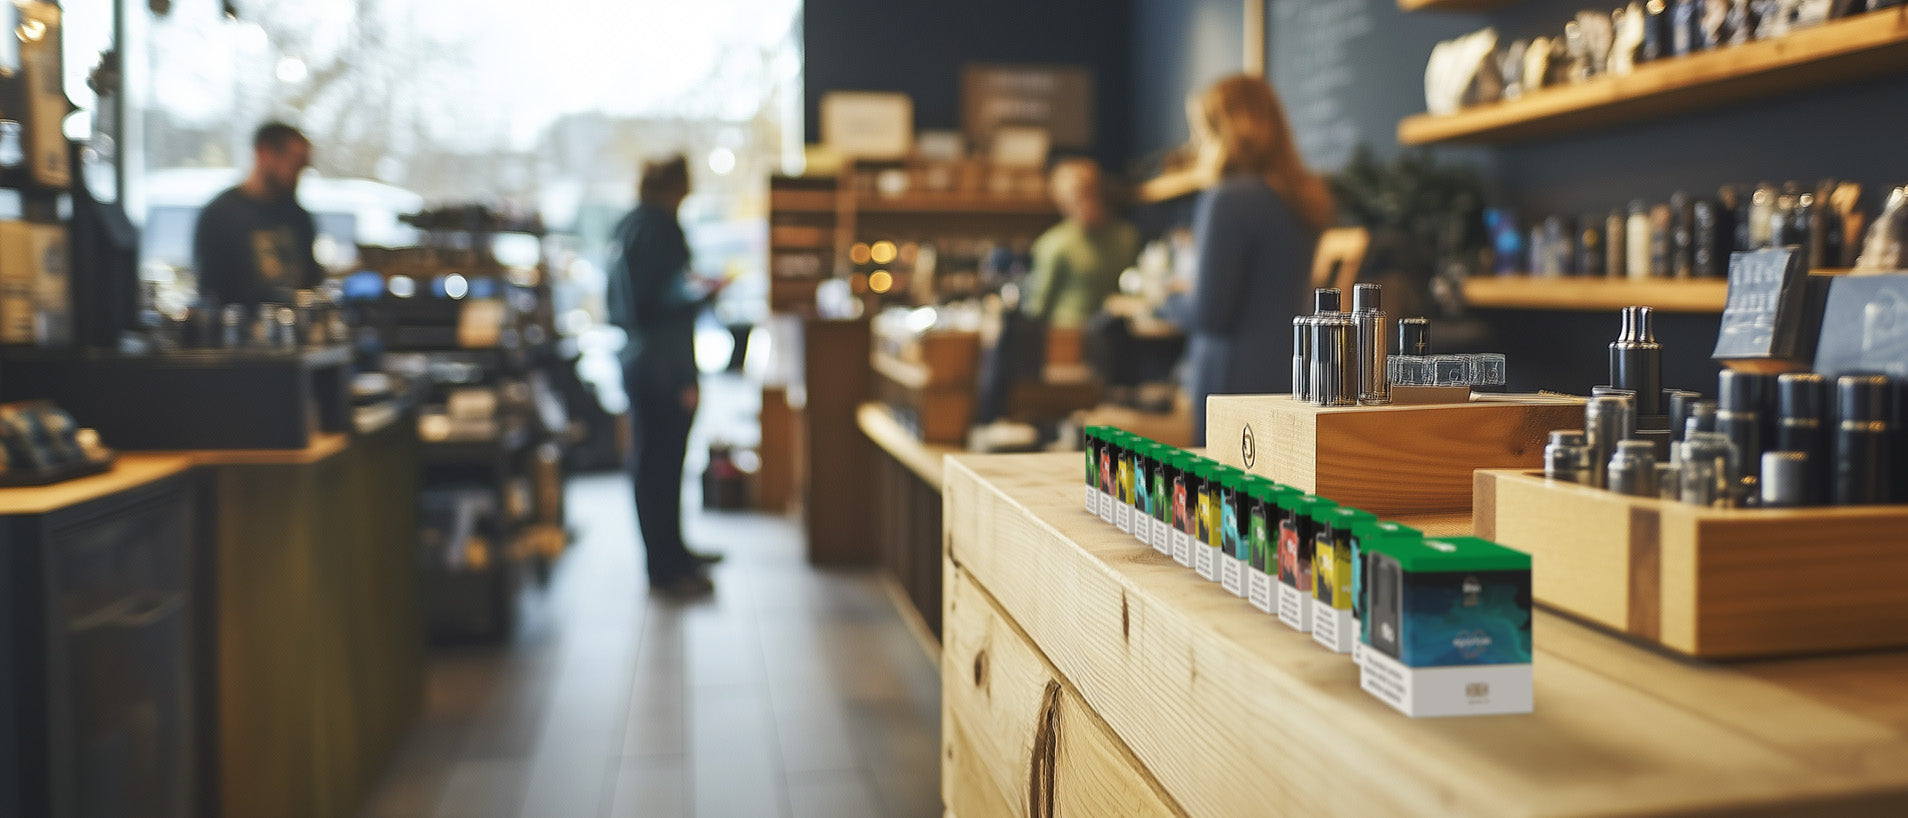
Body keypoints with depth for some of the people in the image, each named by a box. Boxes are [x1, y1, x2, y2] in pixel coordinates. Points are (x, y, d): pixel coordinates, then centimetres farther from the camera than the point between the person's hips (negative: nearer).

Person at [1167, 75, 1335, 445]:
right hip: (1288, 377, 8)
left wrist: (1169, 299, 3)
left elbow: (1209, 313, -16)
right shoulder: (1301, 198, 11)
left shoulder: (1228, 200, -14)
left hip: (1236, 381, -8)